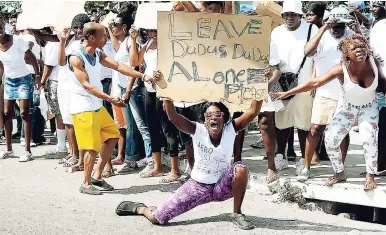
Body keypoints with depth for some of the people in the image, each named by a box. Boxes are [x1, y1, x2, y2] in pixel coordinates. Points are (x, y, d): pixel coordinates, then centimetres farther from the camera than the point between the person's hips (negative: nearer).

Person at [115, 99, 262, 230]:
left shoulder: (231, 129, -12)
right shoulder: (198, 130, -16)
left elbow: (253, 112, -25)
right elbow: (172, 116, -29)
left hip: (222, 186, 1)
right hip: (198, 186, -1)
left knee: (241, 168, -32)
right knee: (156, 218, -8)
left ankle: (237, 214, -11)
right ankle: (140, 208, 33)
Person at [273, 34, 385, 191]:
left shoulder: (373, 63, -22)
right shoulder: (341, 70, -29)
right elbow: (315, 83, -29)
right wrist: (288, 93, -32)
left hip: (369, 107, 0)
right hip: (347, 107, 0)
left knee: (369, 137, -25)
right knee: (331, 140, -7)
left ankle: (370, 175, -7)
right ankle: (339, 173, 17)